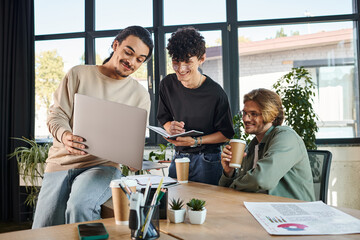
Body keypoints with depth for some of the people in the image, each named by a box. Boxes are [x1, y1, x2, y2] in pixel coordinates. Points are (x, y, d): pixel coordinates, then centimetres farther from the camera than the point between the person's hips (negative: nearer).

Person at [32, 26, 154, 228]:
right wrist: (64, 135, -20)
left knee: (80, 206, -31)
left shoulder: (141, 95, 9)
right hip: (62, 162, 1)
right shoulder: (78, 74, 8)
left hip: (103, 166, -1)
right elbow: (56, 115, 3)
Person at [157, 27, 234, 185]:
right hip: (179, 156, 4)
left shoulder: (215, 93, -16)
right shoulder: (167, 85, -3)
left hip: (207, 160, -4)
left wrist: (196, 141, -22)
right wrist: (170, 127, -12)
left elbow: (226, 134, -10)